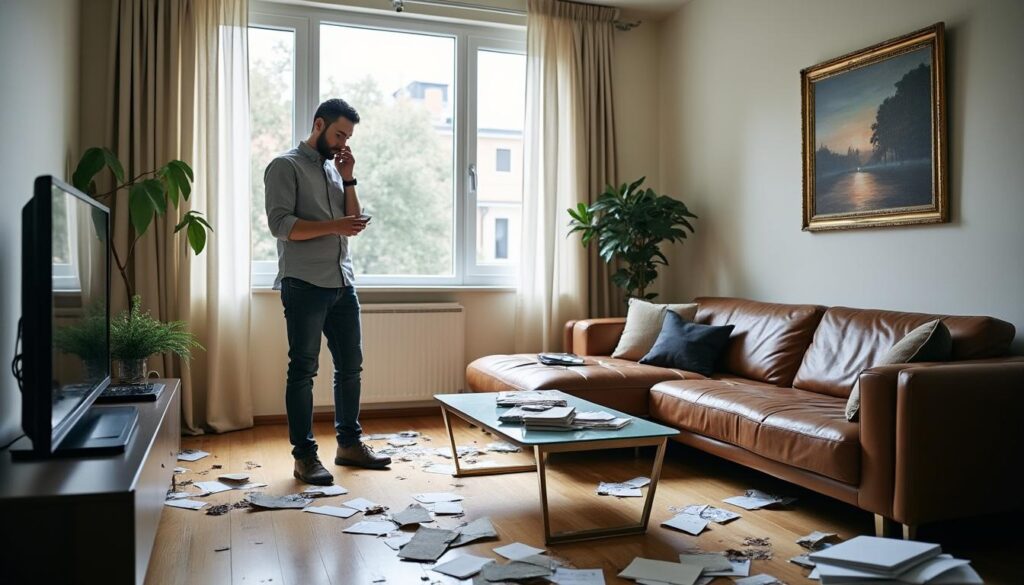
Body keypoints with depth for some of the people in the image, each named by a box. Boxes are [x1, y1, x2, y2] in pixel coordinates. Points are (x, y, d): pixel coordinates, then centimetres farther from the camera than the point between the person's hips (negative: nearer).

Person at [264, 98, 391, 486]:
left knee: (350, 364, 10)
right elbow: (280, 224, -14)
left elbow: (353, 225, 14)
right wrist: (333, 226, -22)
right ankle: (304, 456, 5)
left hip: (342, 283, 7)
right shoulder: (286, 166, -2)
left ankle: (349, 444, 22)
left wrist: (348, 179, 4)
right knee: (303, 370, -2)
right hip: (304, 284, -7)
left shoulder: (335, 169, 19)